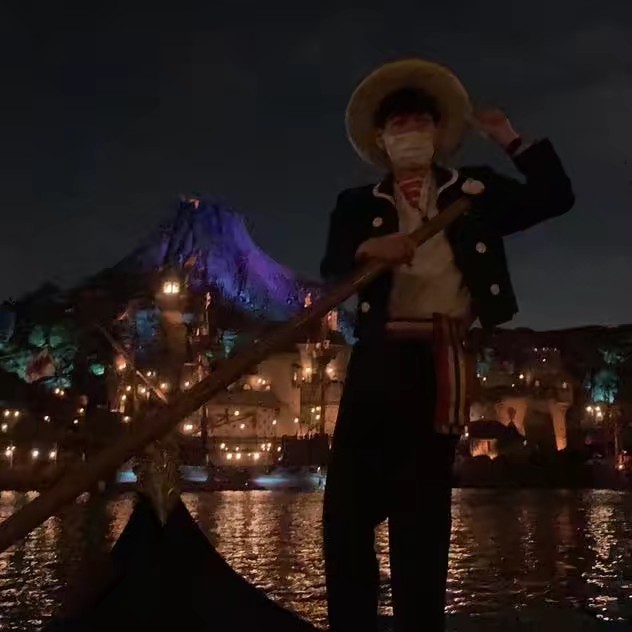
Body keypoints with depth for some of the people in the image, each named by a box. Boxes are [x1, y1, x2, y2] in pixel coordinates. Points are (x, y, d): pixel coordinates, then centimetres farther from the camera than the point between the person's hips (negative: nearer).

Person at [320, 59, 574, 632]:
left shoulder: (476, 189, 13)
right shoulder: (357, 205, 12)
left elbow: (554, 198, 9)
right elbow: (331, 271, -3)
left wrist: (512, 141, 4)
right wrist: (366, 250, -24)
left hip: (445, 359, -1)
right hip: (382, 353, 1)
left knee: (423, 509, 4)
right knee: (349, 503, -2)